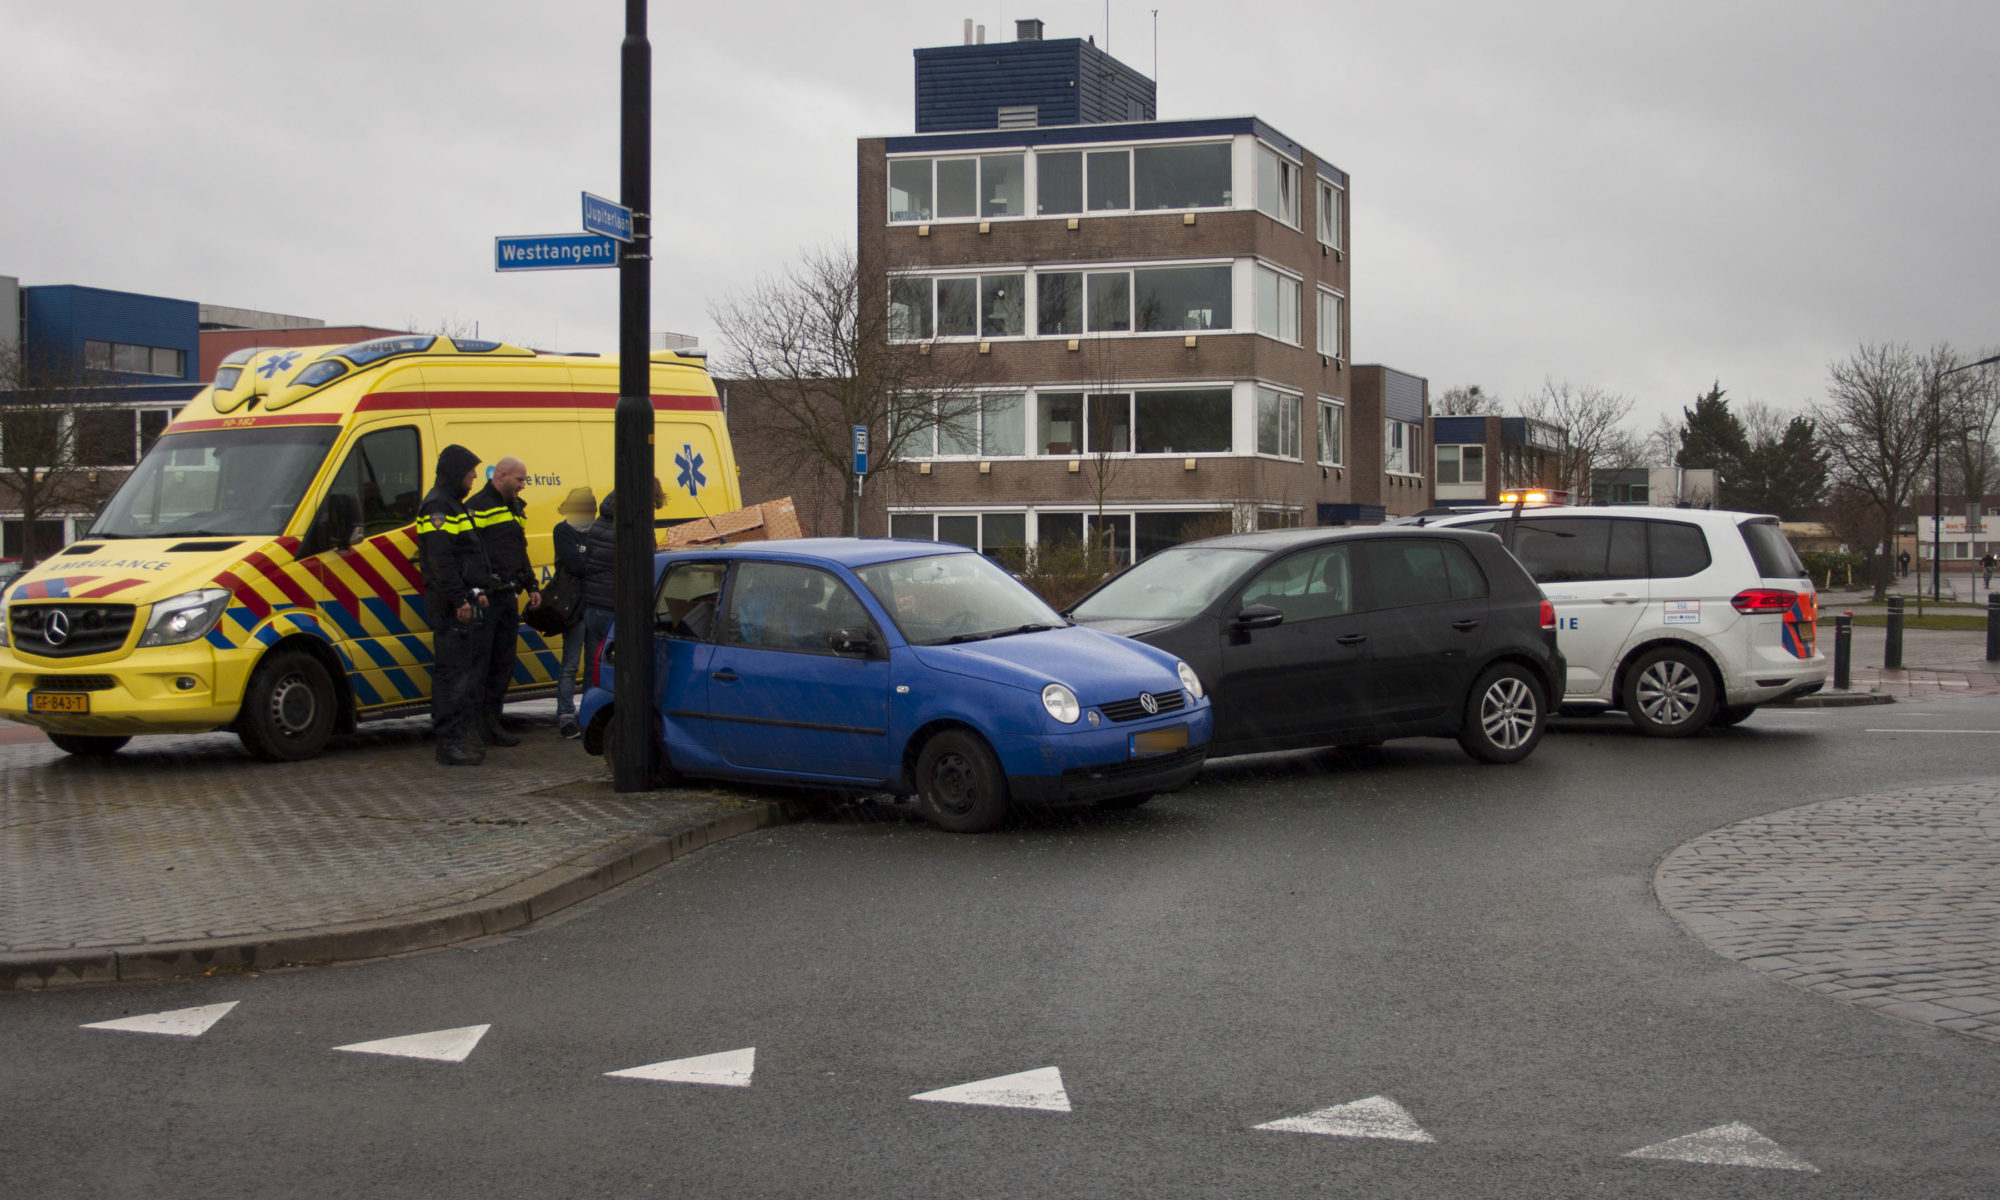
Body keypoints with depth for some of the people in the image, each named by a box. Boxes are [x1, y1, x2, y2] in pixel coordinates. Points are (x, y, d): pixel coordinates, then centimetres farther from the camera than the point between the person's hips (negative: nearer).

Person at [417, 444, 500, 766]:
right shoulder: (437, 507, -11)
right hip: (450, 606, -11)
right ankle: (450, 742, -9)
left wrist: (478, 592, 20)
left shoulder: (454, 506, 22)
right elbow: (440, 560, -20)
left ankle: (465, 736, 19)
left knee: (471, 668, 13)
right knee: (453, 671, -10)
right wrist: (460, 600, -24)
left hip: (465, 602, 11)